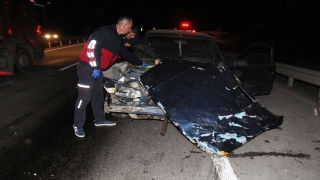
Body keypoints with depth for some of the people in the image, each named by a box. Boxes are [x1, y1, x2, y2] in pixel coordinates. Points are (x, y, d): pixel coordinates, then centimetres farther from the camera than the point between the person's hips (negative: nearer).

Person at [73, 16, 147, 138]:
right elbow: (92, 47, -25)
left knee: (98, 96, 17)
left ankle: (99, 119, 32)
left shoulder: (118, 39, 14)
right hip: (88, 67, -9)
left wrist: (140, 63, 29)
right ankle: (78, 125, 6)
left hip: (97, 70, 9)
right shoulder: (105, 32, -17)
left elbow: (126, 53, 24)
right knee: (84, 97, -6)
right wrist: (95, 67, -26)